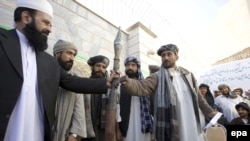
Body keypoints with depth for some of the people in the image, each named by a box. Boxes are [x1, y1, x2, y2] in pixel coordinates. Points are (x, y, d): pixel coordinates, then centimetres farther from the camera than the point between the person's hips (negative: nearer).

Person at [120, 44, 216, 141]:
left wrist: (209, 111, 18)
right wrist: (125, 81, -40)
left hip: (193, 125, 4)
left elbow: (197, 96, 20)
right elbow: (141, 87, -21)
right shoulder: (157, 77, -4)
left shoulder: (188, 75, 10)